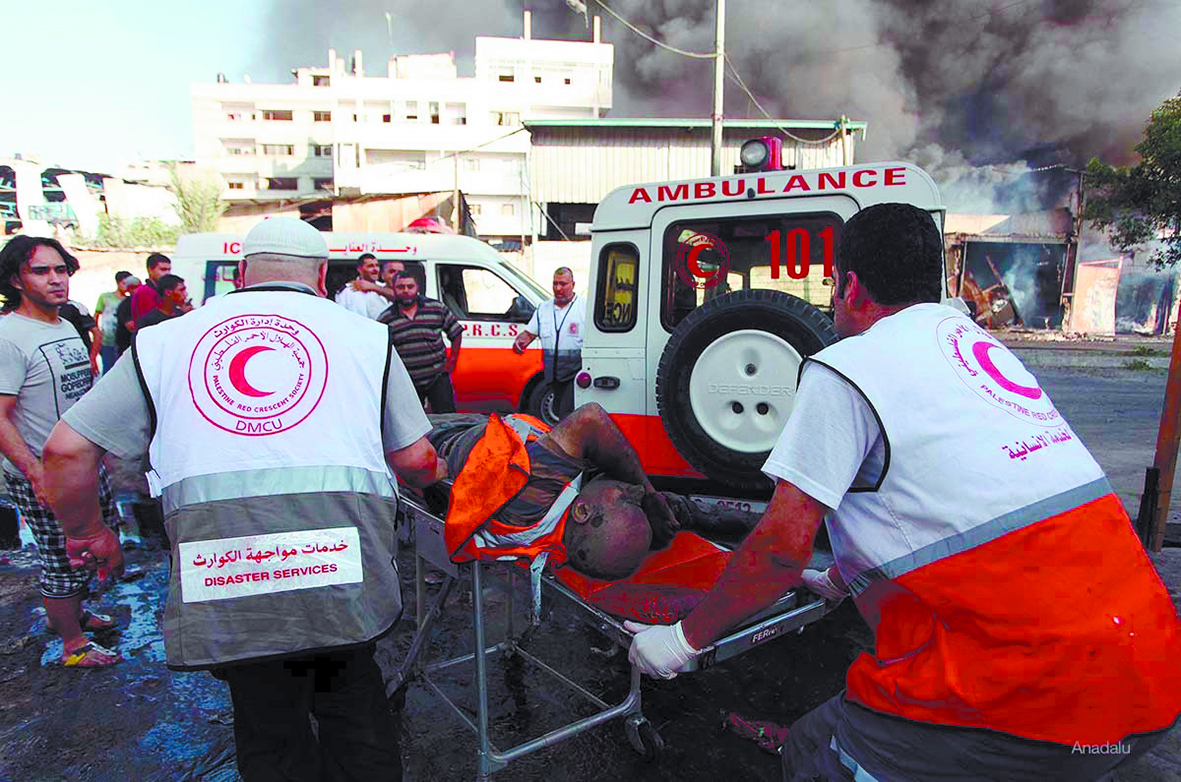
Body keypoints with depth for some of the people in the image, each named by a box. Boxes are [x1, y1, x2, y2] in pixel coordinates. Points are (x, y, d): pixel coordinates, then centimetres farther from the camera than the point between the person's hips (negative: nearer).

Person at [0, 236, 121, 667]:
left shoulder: (67, 328, 9)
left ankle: (67, 612, 44)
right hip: (44, 476, -9)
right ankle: (74, 645, 22)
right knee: (65, 560, 4)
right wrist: (38, 474, -30)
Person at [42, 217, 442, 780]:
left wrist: (85, 531, 30)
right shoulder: (365, 335, 10)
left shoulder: (164, 340, 15)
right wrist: (433, 475, 33)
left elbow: (66, 449, 13)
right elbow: (415, 460, 10)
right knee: (351, 703, 21)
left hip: (221, 570, 1)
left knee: (271, 736, 19)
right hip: (343, 565, 0)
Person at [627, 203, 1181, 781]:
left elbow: (782, 545, -12)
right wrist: (845, 579, 37)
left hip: (1050, 691, -9)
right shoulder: (972, 338, 16)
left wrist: (685, 638, 3)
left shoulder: (845, 367, -9)